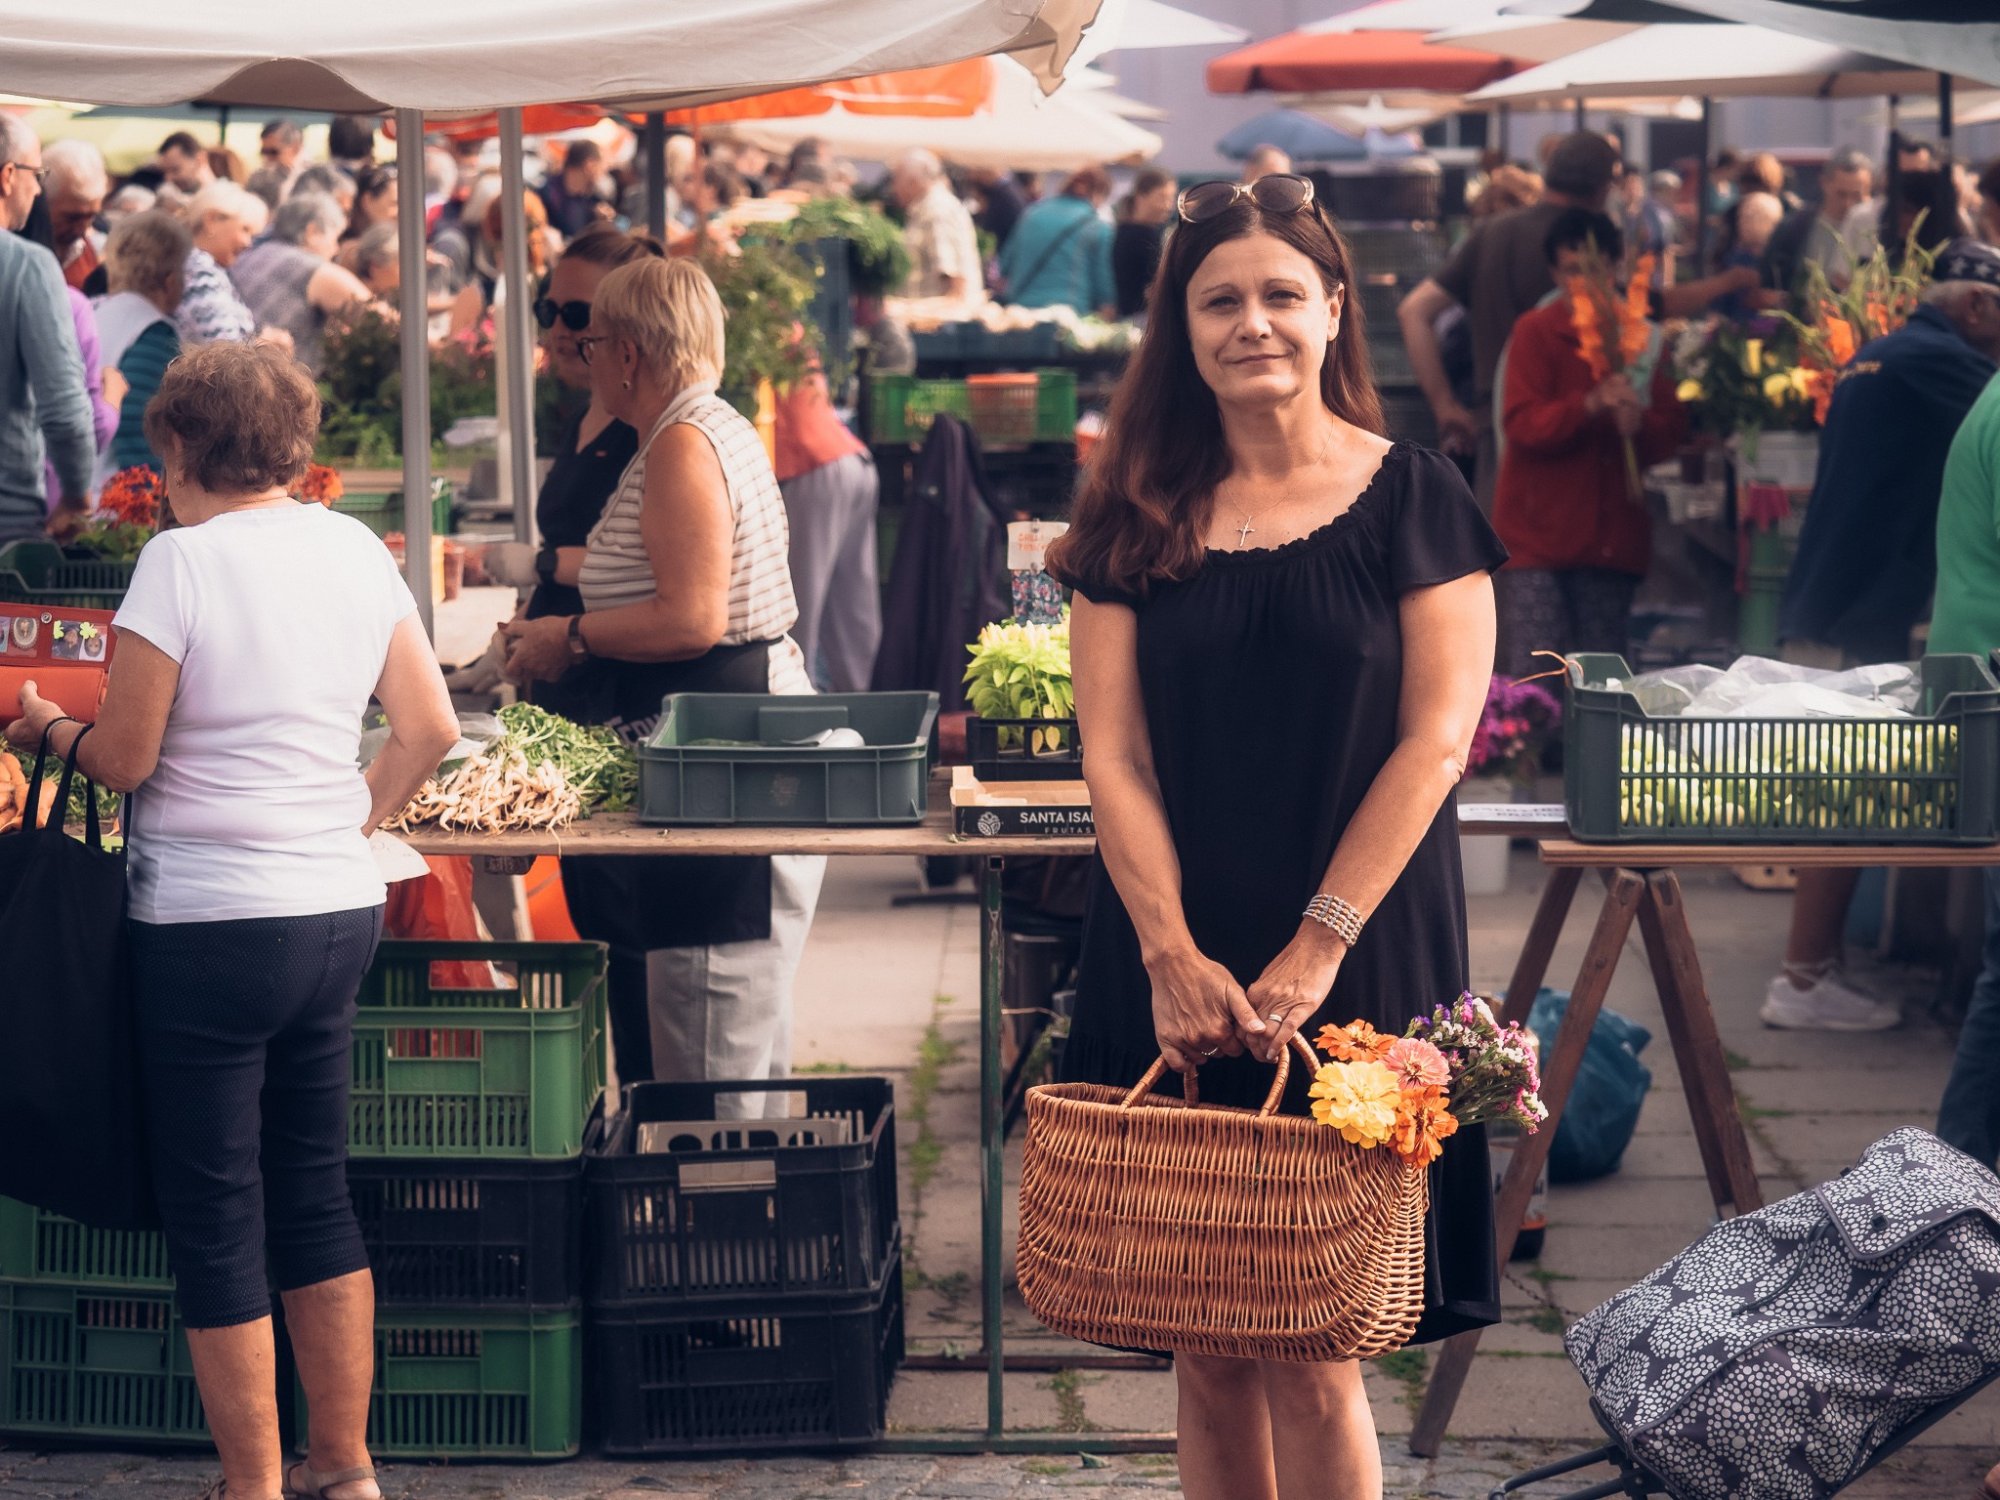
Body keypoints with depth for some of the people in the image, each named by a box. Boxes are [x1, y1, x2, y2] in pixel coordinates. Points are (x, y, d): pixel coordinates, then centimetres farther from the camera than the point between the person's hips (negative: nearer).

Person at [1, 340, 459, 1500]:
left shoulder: (182, 559, -13)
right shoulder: (357, 550, 5)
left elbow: (125, 759, -11)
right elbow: (432, 727, 8)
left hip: (213, 920, -6)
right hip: (342, 908, 6)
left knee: (216, 1215, 4)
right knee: (316, 1188, 17)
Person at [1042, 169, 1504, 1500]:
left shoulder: (1413, 500, 1)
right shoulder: (1137, 519, 8)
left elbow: (1435, 740, -6)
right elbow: (1116, 756, 2)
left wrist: (1315, 952, -13)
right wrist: (1173, 955, -11)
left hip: (1359, 963, -3)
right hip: (1172, 972, 3)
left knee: (1314, 1359, -3)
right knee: (1207, 1356, 6)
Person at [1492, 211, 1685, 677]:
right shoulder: (1535, 332, 1)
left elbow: (1670, 431, 5)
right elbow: (1521, 423, -11)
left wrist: (1638, 425, -17)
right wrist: (1589, 405, -26)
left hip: (1613, 539, 3)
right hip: (1538, 532, -3)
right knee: (1534, 676, -9)